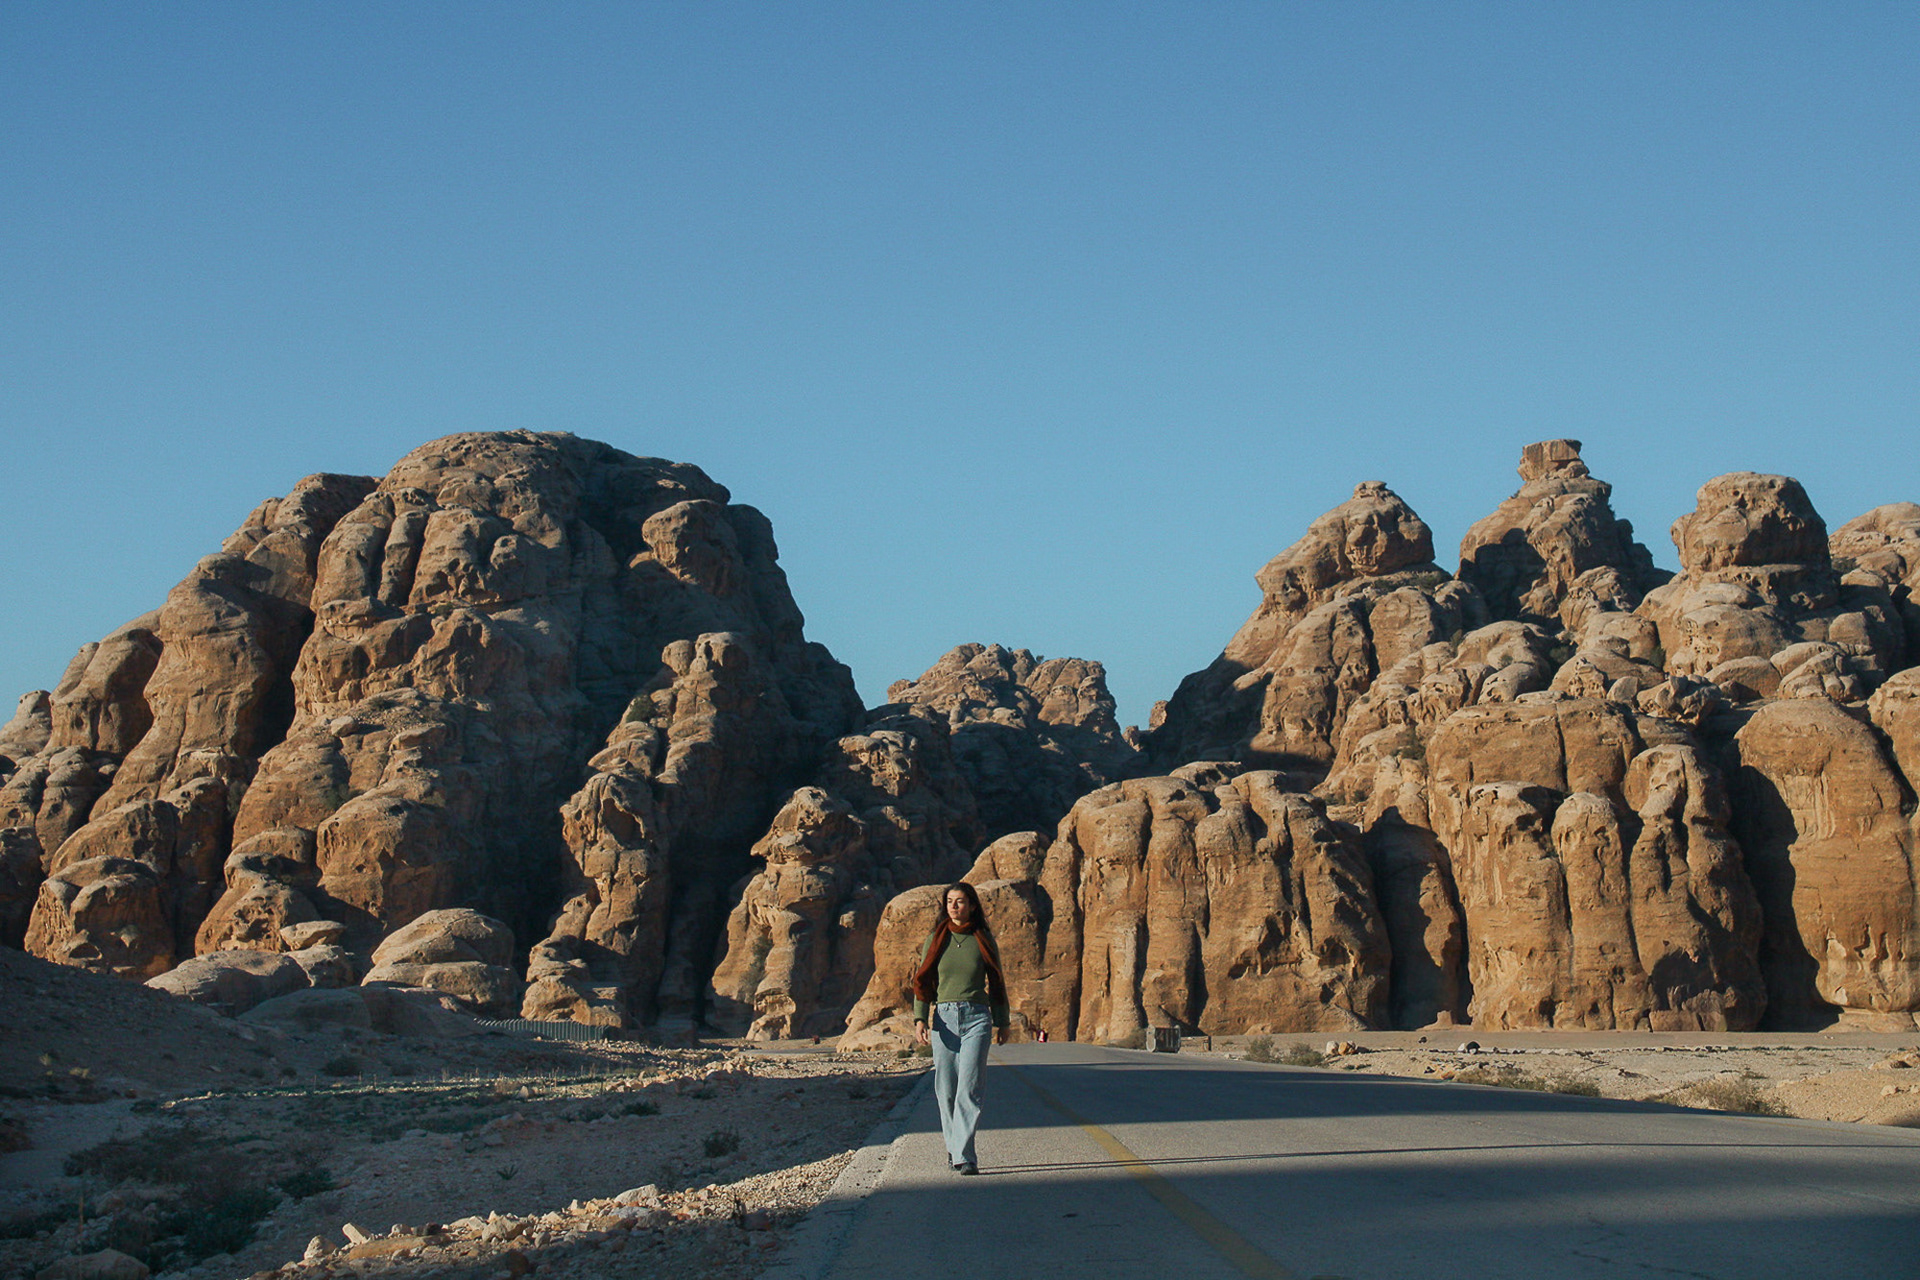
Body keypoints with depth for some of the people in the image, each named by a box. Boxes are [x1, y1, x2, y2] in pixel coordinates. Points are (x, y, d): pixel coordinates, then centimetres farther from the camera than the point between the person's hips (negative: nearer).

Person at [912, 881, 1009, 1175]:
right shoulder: (936, 940, 8)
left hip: (977, 1018, -2)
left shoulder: (983, 940, 5)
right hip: (944, 1018, 2)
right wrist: (919, 1018, -5)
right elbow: (923, 980, 7)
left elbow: (996, 982, 12)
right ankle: (953, 1146, 22)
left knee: (969, 1088, -12)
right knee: (945, 1088, 4)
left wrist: (1002, 1023, 12)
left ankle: (964, 1156, -14)